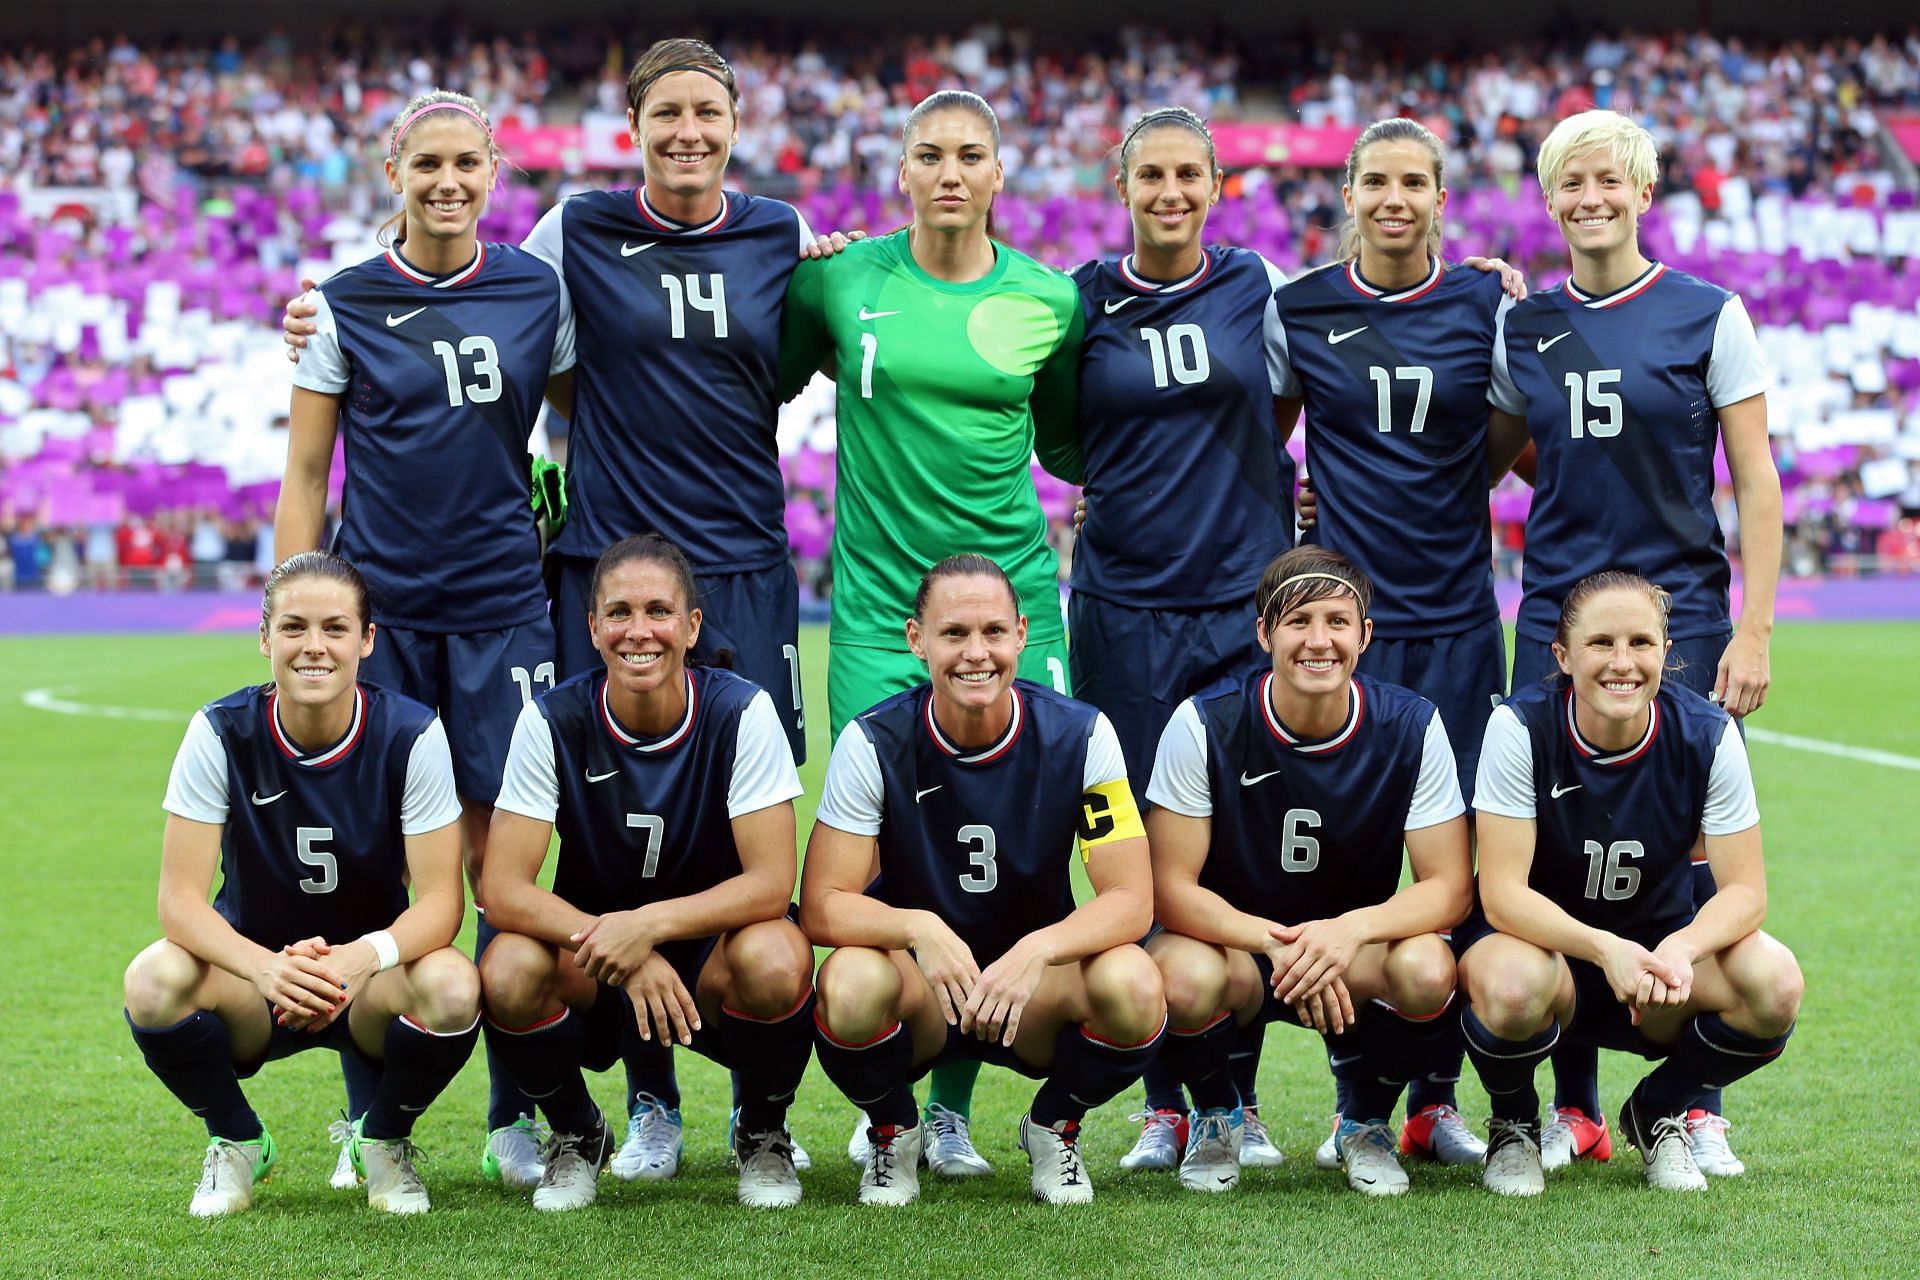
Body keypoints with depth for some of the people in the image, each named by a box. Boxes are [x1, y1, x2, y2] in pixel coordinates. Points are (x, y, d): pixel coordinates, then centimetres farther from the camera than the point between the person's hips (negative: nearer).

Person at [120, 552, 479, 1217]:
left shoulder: (412, 735, -14)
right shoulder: (221, 733, -13)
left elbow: (441, 897, -17)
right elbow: (180, 896, -17)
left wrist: (364, 958, -40)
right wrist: (270, 967, -38)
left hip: (371, 986, 0)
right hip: (253, 975, 1)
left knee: (452, 986, -33)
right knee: (154, 980, -31)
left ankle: (383, 1141, 1)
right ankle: (237, 1143, 1)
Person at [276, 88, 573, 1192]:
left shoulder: (540, 292, 5)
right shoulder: (343, 304, 2)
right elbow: (305, 480, 4)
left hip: (503, 604, 1)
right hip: (378, 603, -1)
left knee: (501, 857, 0)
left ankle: (515, 1118, 10)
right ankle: (373, 1123, 11)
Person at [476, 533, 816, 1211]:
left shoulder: (742, 712, -15)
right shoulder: (553, 721, -12)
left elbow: (771, 882, -20)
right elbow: (504, 889, -17)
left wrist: (648, 925, -35)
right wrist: (618, 951, -32)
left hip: (711, 957, -1)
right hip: (592, 975, 1)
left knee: (775, 961, -35)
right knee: (506, 972, -31)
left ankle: (763, 1133, -1)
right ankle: (576, 1134, 2)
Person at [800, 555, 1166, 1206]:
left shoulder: (1080, 735, -11)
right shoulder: (873, 743, -13)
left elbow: (1131, 900, -16)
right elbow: (822, 906, -17)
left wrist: (1035, 951, -36)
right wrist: (919, 929, -38)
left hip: (1037, 994, 1)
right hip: (916, 992, -1)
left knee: (1133, 987, -32)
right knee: (850, 983, -35)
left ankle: (1054, 1127, 3)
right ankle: (893, 1132, 1)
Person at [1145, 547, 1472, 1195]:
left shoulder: (1412, 727, -12)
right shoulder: (1205, 724, -16)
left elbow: (1450, 887, -12)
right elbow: (1171, 888, -16)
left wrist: (1351, 930, -32)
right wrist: (1279, 943, -32)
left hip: (1355, 951, 1)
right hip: (1233, 941, -1)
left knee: (1426, 968, -32)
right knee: (1185, 977, -36)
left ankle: (1365, 1122, 2)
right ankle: (1216, 1116, 2)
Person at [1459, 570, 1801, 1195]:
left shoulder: (1707, 735, -14)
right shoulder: (1520, 727, -20)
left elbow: (1744, 889, -14)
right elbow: (1503, 894, -24)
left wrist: (1678, 950, -36)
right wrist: (1606, 950, -41)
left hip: (1659, 944, 3)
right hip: (1538, 939, -2)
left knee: (1774, 984, -27)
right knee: (1515, 985, -39)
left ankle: (1658, 1110, 5)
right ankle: (1513, 1124, -1)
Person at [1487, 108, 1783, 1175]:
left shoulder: (1709, 316, -1)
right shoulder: (1521, 328, 8)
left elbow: (1756, 484, -2)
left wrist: (1755, 628, -8)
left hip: (1681, 614, -3)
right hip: (1555, 617, 3)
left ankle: (1696, 1108, 7)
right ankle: (1573, 1108, 11)